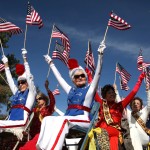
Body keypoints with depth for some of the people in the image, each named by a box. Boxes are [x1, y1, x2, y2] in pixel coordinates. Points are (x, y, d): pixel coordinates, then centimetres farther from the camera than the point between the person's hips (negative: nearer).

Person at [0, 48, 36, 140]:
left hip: (22, 122, -6)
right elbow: (10, 80, 32)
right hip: (11, 121, 6)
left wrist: (25, 59, 0)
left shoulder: (31, 92, 10)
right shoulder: (16, 93, 27)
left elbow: (29, 77, 2)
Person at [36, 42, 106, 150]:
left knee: (62, 120, -35)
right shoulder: (71, 90, 25)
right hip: (67, 120, 5)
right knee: (48, 119, -24)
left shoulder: (90, 88, 12)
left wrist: (100, 55, -11)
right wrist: (51, 63, 43)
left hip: (83, 120, -5)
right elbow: (59, 77, 36)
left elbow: (98, 73, 0)